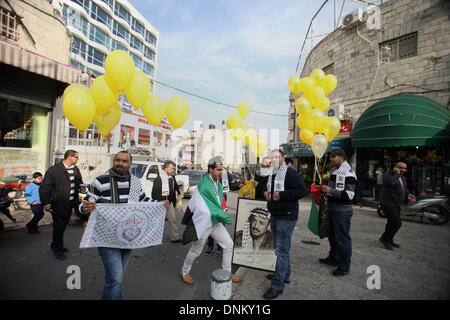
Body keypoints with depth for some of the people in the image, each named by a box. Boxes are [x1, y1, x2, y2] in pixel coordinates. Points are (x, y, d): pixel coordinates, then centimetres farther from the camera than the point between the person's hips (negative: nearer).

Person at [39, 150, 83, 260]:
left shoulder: (76, 169, 7)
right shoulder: (54, 170, -13)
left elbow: (80, 182, 20)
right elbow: (44, 187, -13)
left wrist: (81, 185, -4)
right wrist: (46, 202, -17)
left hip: (70, 204, 6)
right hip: (58, 204, -6)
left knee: (63, 226, 17)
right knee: (58, 227, 3)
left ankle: (55, 245, 37)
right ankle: (58, 250, 20)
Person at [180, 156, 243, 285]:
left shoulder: (218, 183, 4)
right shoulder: (203, 186, -25)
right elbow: (207, 209, -25)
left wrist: (222, 216, 6)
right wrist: (224, 216, -18)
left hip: (215, 222, 8)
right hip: (203, 222, -8)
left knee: (229, 244, 9)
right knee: (196, 251, 10)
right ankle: (184, 272, 38)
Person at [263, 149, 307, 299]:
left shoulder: (290, 173, -14)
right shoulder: (272, 174, 13)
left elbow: (302, 191, -22)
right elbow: (267, 188, 26)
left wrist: (282, 195, -25)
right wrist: (266, 192, 4)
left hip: (286, 216, -9)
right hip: (274, 215, 9)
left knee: (282, 250, -4)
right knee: (279, 248, 20)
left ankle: (278, 285, 6)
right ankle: (285, 275, 38)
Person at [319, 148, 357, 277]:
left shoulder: (348, 173, -16)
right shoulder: (333, 171, 12)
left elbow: (349, 194, -24)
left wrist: (330, 190, -28)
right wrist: (324, 188, 8)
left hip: (343, 211, -9)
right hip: (332, 208, 9)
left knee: (342, 238, 1)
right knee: (332, 236, 21)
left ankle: (344, 267, 16)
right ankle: (333, 258, 39)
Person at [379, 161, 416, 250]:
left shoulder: (403, 178, 15)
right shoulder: (387, 175, -11)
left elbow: (405, 189, 22)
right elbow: (392, 182, -32)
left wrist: (408, 195, 1)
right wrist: (397, 173, -16)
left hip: (396, 204, 9)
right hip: (388, 203, -9)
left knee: (392, 223, 17)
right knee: (397, 223, -13)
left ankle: (389, 240, 31)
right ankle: (384, 238, 2)